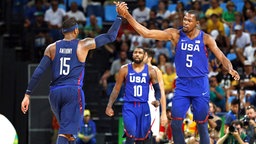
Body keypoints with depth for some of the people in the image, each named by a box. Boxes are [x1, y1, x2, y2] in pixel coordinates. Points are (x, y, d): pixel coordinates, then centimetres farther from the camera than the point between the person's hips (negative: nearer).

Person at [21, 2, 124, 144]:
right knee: (65, 132, -10)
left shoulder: (52, 48, 8)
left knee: (66, 128, 23)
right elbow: (110, 36, 7)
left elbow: (38, 72, 2)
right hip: (73, 91, -4)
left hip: (55, 92, 4)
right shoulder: (83, 45, 2)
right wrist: (119, 17, 20)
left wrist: (27, 95, 3)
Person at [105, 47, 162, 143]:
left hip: (144, 106, 2)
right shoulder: (125, 69, 2)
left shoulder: (150, 71, 4)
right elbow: (116, 89, 6)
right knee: (131, 136, -18)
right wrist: (109, 106, -2)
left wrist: (157, 100, -12)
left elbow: (157, 89, 9)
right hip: (129, 106, -2)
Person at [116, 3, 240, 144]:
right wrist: (127, 16, -18)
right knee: (176, 123, -5)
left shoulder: (205, 38, -4)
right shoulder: (175, 35, -2)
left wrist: (230, 69, -30)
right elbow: (147, 33, -8)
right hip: (182, 85, 2)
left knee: (202, 125, 1)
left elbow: (221, 57, -7)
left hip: (200, 85, -2)